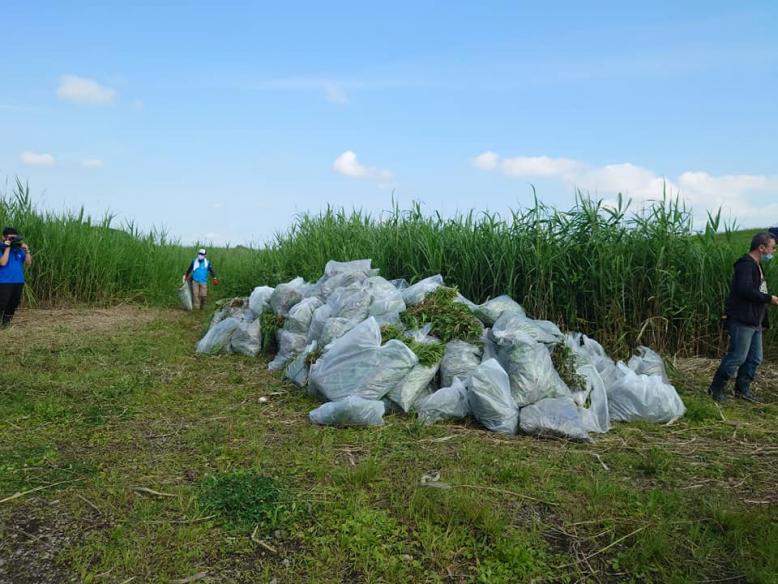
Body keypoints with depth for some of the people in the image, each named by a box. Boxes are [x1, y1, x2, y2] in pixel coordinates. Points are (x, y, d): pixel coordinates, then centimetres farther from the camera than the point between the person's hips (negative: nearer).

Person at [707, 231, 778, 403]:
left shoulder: (756, 266, 16)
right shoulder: (746, 265, -15)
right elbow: (745, 290, -28)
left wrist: (763, 321, 15)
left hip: (755, 322, 10)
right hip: (742, 321, -10)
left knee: (755, 358, 14)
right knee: (737, 358, -5)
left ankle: (742, 389, 25)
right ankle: (716, 388, 8)